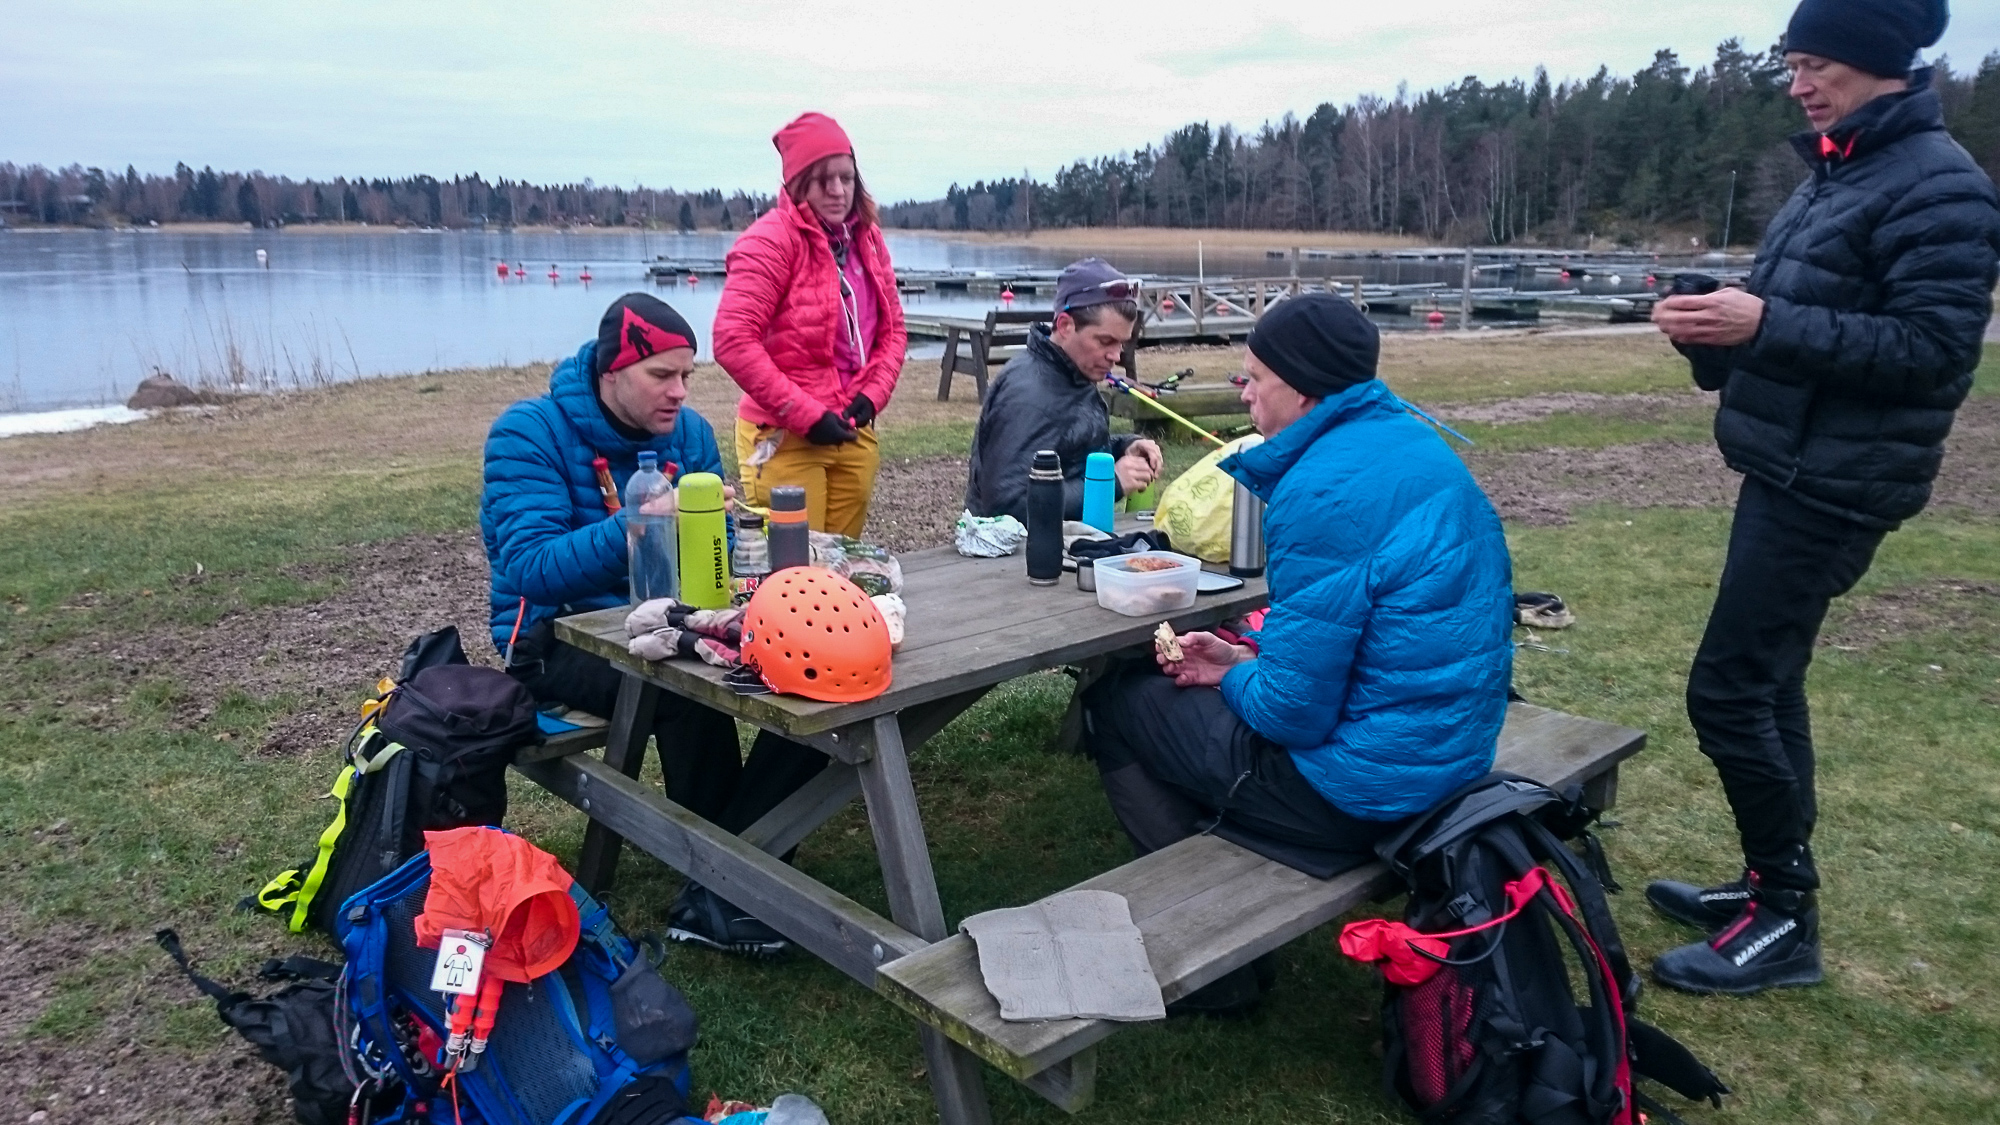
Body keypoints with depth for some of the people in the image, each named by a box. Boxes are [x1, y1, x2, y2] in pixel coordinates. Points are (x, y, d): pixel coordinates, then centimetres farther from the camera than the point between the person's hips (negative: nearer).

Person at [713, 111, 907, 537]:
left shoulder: (867, 236, 8)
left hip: (853, 432, 6)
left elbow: (892, 326, 14)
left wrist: (872, 395, -3)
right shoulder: (771, 239, -12)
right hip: (786, 436, -6)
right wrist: (805, 415, -18)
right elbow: (733, 340, -19)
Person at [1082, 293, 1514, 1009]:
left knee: (1113, 703, 7)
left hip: (1361, 787, -10)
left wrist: (1234, 678, -2)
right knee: (1159, 682, 23)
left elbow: (1294, 709, -23)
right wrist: (1249, 656, 8)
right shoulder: (1410, 444, 6)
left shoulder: (1324, 491, -25)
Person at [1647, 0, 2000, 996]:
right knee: (1767, 683, 14)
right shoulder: (1836, 171, 15)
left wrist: (1766, 326, -27)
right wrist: (1719, 327, 0)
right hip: (1787, 472, 10)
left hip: (1834, 488, -10)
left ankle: (1786, 921, 6)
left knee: (1727, 690, -8)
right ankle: (1775, 882, 27)